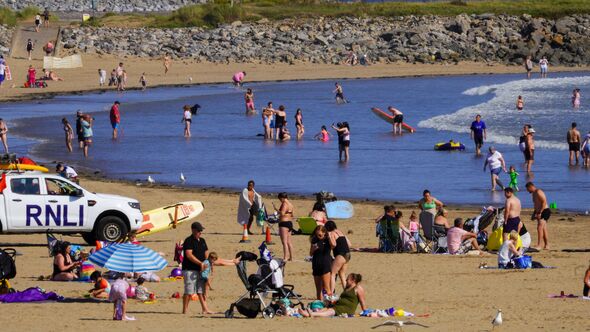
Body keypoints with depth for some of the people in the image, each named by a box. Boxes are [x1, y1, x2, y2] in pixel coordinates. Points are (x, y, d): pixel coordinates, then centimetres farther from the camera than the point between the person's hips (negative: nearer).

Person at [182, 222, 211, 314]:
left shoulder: (202, 241, 16)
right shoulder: (188, 241, -10)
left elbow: (206, 253, 21)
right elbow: (189, 255, -19)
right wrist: (200, 263, -21)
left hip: (200, 270, 8)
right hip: (190, 270, -8)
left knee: (201, 291, 7)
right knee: (189, 291, -6)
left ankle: (205, 309, 8)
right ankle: (185, 310, -1)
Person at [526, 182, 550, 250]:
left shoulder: (538, 192, -13)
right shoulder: (533, 194, 18)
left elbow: (544, 202, -21)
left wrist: (540, 213, -23)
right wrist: (534, 214, 18)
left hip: (544, 211, -10)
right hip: (539, 212, 10)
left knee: (540, 228, -16)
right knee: (544, 229, 11)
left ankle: (538, 246, -20)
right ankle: (547, 245, 15)